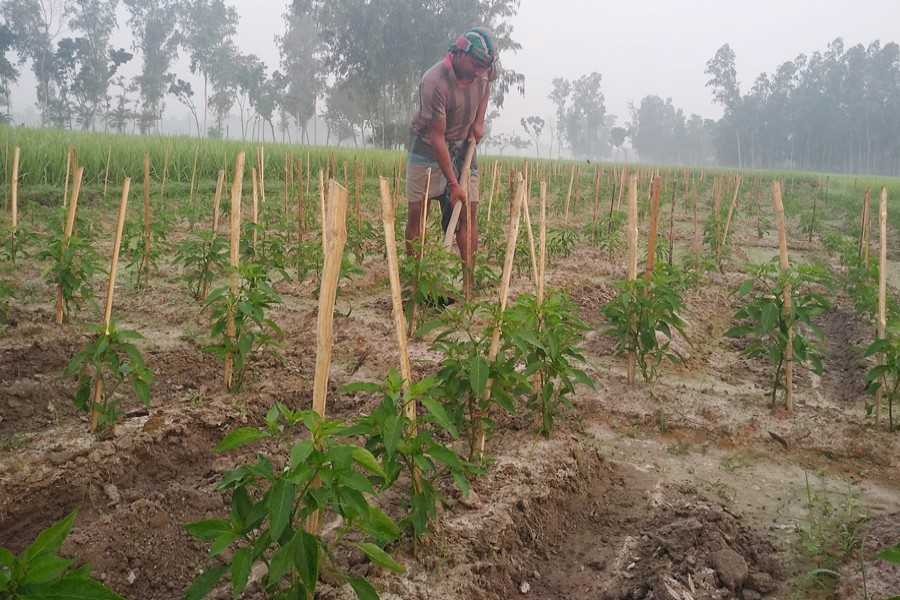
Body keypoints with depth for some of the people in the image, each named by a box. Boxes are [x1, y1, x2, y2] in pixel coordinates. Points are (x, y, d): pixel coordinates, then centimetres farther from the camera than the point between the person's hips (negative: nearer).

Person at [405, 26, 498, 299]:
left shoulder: (482, 70, -11)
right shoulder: (434, 82, -28)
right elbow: (437, 138, -26)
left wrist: (478, 121, 1)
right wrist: (453, 184, -26)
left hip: (463, 146, 5)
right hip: (428, 146, -4)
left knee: (467, 214, -4)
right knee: (417, 213, -4)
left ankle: (468, 285, -1)